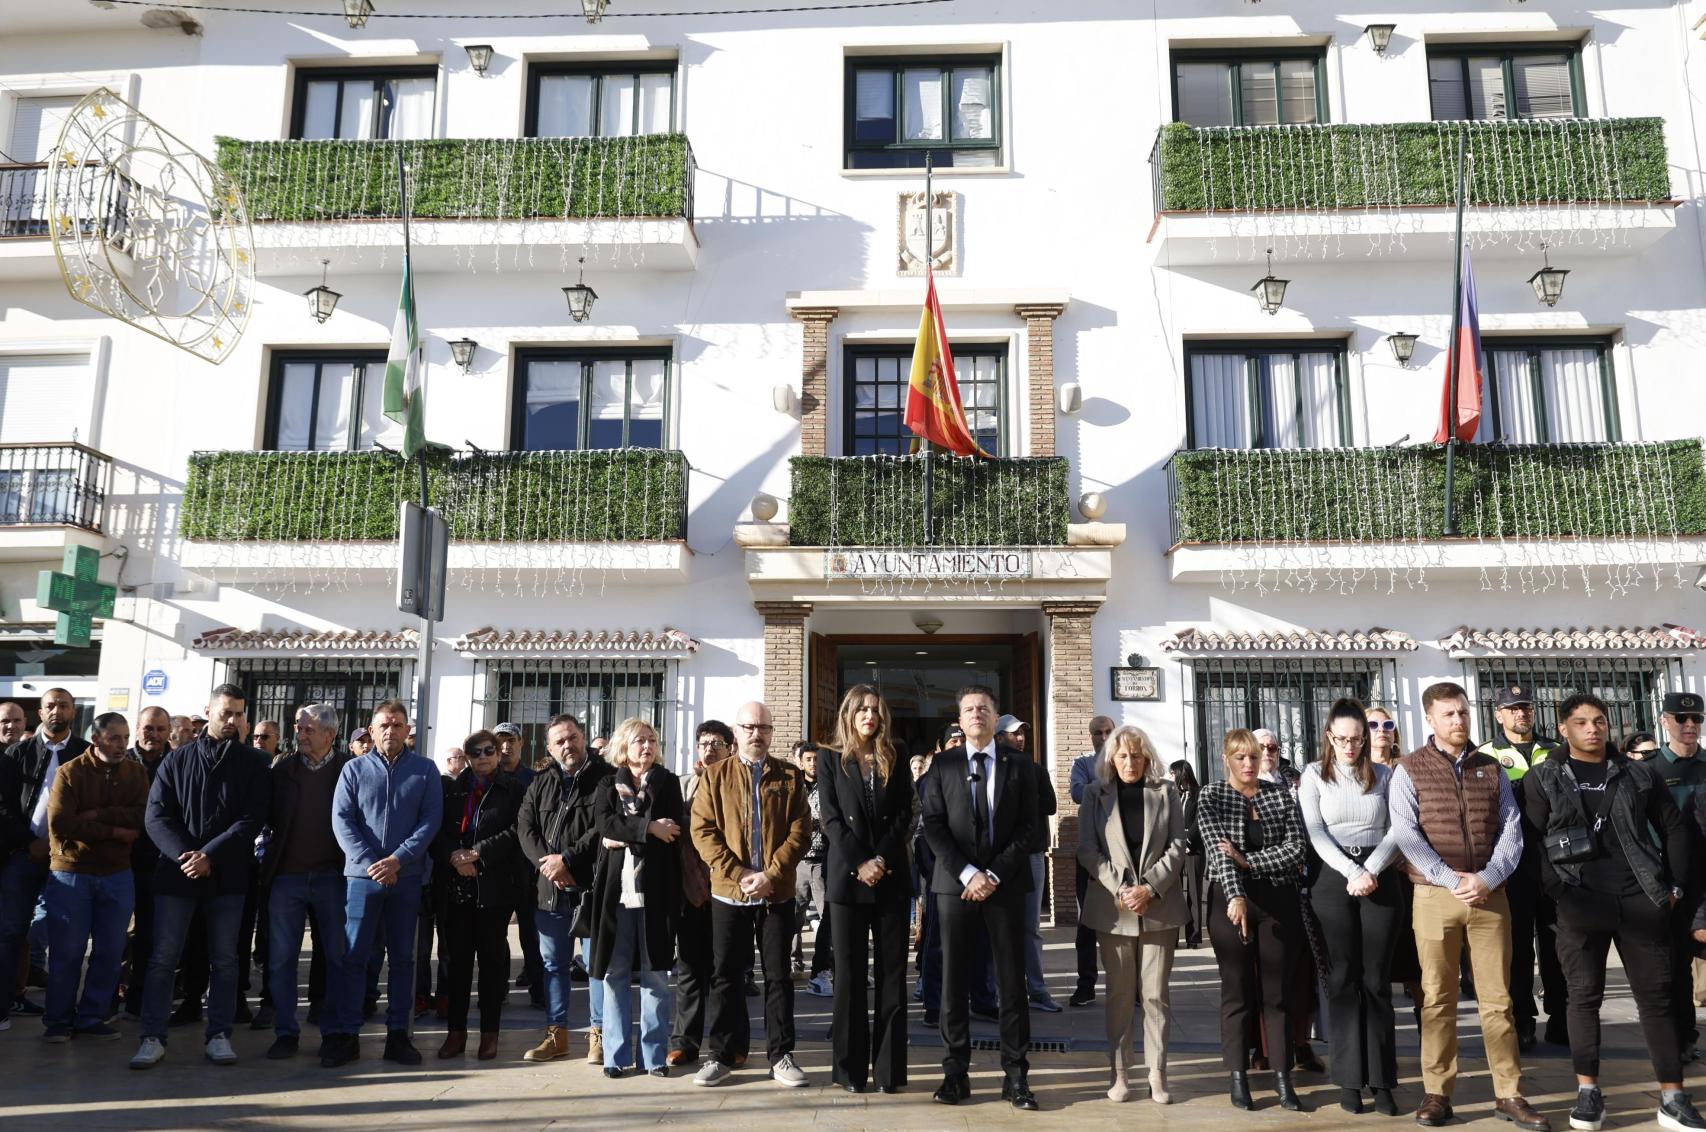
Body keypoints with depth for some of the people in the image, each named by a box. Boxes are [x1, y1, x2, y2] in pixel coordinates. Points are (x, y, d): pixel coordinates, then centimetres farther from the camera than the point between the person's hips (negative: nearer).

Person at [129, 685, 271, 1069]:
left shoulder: (253, 762, 3)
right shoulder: (177, 759, 6)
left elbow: (252, 819, -5)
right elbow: (156, 815, -1)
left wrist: (210, 855, -15)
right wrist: (184, 855, -15)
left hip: (227, 875, 0)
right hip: (176, 870, 1)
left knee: (224, 960, 5)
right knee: (163, 958, 2)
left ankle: (219, 1035, 12)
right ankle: (153, 1037, 10)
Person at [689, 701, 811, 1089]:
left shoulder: (790, 777, 4)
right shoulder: (714, 776, 4)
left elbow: (800, 831, -2)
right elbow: (703, 831, -3)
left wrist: (771, 874, -13)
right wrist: (738, 873, -13)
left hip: (777, 893, 0)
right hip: (728, 893, 0)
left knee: (778, 975, 6)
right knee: (726, 975, 8)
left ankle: (781, 1055, 16)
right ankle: (723, 1054, 20)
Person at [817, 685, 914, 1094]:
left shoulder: (896, 756, 9)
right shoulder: (830, 757, 5)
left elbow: (906, 813, 2)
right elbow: (831, 818, -2)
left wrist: (882, 859, -11)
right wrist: (860, 863, -12)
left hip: (892, 876, 1)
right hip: (847, 876, -1)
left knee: (892, 972, 2)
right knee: (849, 973, 2)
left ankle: (890, 1068, 8)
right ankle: (851, 1068, 9)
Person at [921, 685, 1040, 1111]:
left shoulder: (1018, 767, 6)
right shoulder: (942, 765, 5)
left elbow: (1028, 829, 1)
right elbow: (933, 826, -1)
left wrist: (995, 875, -10)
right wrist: (967, 873, -11)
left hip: (1005, 884, 0)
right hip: (955, 883, 0)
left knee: (1012, 980, 3)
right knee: (954, 980, 3)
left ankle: (1016, 1075, 11)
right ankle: (955, 1072, 12)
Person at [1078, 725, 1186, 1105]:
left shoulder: (1165, 792, 7)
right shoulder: (1096, 796, 6)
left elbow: (1176, 846, 1)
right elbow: (1087, 850, 0)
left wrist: (1150, 888, -10)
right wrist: (1119, 889, -11)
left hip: (1159, 906, 0)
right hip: (1112, 908, 0)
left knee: (1156, 994, 2)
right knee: (1119, 993, 6)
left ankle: (1158, 1074, 9)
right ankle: (1118, 1074, 13)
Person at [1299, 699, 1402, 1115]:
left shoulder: (1384, 774, 9)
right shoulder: (1314, 775, 5)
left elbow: (1395, 829, 2)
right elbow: (1315, 832, -3)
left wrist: (1372, 870, -12)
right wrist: (1352, 873, -13)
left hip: (1381, 878, 1)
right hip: (1335, 879, -1)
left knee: (1376, 978, 2)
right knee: (1343, 977, 2)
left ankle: (1382, 1080, 6)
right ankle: (1350, 1078, 7)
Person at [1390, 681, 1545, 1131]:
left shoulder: (1492, 768, 10)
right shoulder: (1410, 770, 1)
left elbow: (1511, 829, 4)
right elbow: (1407, 834, -7)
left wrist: (1486, 879, -10)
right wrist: (1452, 880, -15)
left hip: (1490, 896, 2)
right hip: (1434, 896, -2)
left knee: (1497, 997, 6)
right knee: (1438, 999, 2)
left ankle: (1508, 1095, 14)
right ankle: (1437, 1093, 9)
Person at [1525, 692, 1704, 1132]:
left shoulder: (1640, 775, 9)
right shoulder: (1543, 779, 3)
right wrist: (1555, 890, -8)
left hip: (1641, 900, 2)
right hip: (1580, 902, -2)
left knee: (1656, 996, 5)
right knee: (1584, 995, 3)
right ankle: (1588, 1092, 10)